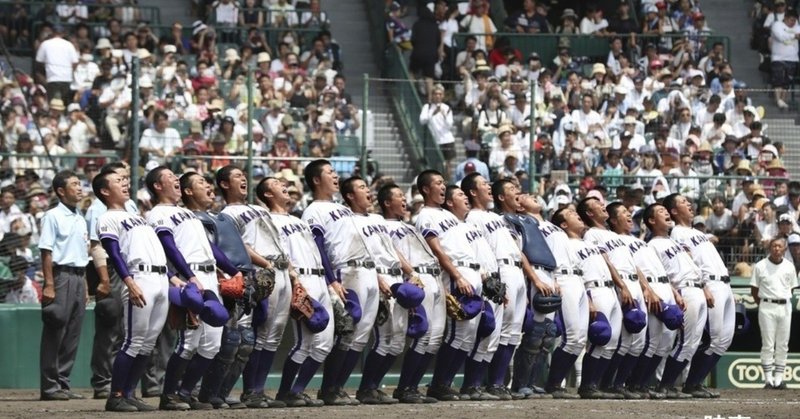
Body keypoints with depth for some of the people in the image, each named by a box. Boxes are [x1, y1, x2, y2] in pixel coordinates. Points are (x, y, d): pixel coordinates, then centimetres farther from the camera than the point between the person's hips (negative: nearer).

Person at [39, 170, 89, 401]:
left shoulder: (80, 220, 18)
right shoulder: (53, 216, -6)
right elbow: (46, 252, -11)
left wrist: (85, 286, 17)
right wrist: (49, 285, -17)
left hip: (78, 278, 8)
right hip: (61, 276, -8)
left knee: (72, 336, 7)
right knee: (55, 333, -5)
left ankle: (62, 384, 12)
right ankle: (49, 386, -3)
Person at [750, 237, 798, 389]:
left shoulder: (789, 266, 7)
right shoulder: (760, 266, -1)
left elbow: (791, 288, 15)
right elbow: (754, 290, 4)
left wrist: (785, 301, 7)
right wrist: (763, 305, 1)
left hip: (785, 307, 3)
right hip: (767, 307, -3)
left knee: (783, 345, 4)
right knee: (768, 344, -4)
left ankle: (779, 378, 9)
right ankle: (768, 379, -1)